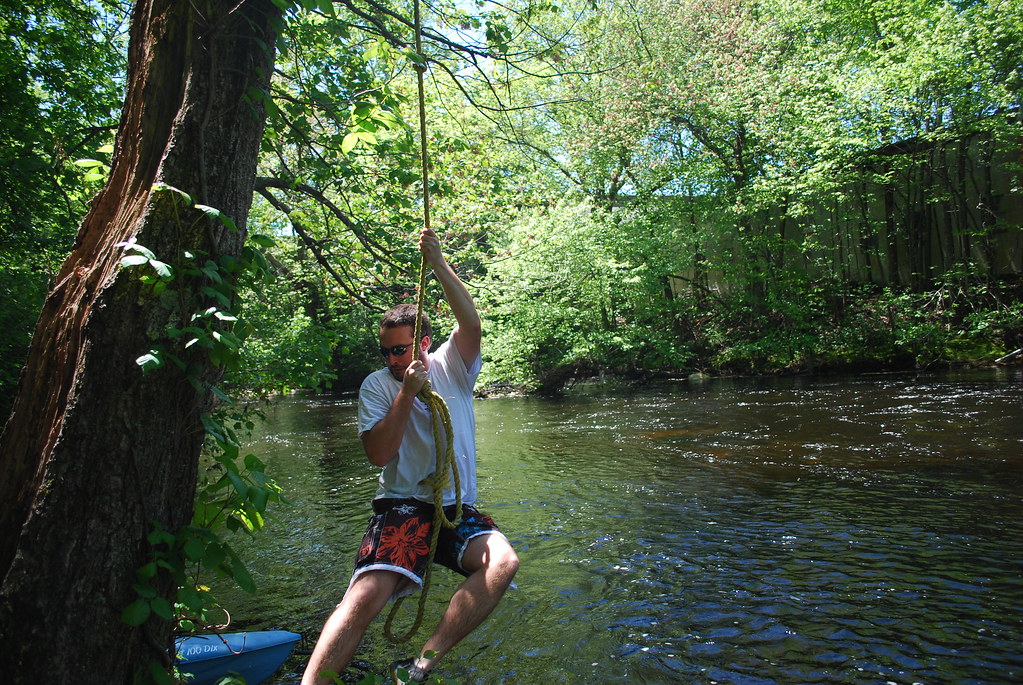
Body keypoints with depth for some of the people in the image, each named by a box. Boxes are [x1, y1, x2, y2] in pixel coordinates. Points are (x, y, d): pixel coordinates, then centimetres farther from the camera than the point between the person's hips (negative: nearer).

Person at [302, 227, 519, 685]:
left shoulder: (451, 368, 6)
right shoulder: (377, 385, 4)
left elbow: (471, 323, -13)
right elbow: (378, 454, -7)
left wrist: (438, 263, -18)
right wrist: (407, 392, -14)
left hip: (458, 508, 2)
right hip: (401, 506, -1)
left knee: (503, 561, -27)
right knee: (367, 593, -28)